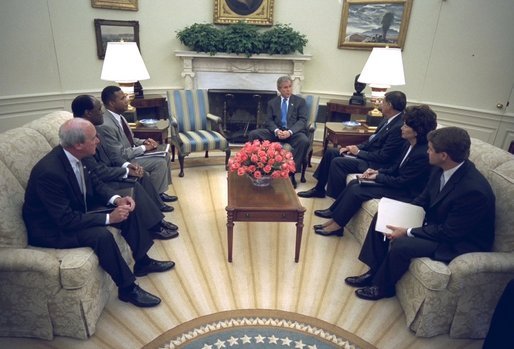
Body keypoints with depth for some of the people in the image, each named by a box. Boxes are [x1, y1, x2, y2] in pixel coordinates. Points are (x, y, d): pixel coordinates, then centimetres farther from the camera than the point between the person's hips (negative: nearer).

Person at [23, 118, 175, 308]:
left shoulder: (73, 155, -10)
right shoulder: (49, 172, -33)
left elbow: (95, 183, 5)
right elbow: (66, 220, -31)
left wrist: (117, 199, -12)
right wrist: (109, 218, -27)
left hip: (76, 211, 9)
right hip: (52, 229, -9)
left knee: (128, 208, 1)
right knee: (101, 234, -33)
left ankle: (142, 262, 13)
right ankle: (127, 288, -12)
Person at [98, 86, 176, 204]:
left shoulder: (118, 116, 2)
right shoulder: (106, 125, -27)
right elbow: (118, 155, -26)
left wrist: (143, 141, -3)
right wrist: (143, 148, -18)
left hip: (130, 152, 9)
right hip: (123, 161, -9)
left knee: (164, 156, 6)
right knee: (160, 162, -17)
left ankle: (160, 192, 13)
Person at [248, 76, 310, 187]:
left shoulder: (300, 101, 9)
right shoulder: (272, 102, 15)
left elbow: (302, 120, -3)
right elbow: (269, 120, 6)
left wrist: (290, 132, -21)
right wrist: (276, 131, -18)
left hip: (294, 132, -2)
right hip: (276, 131, 2)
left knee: (304, 141, -36)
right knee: (253, 134, -19)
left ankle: (291, 172, -26)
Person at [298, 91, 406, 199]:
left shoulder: (399, 127, -23)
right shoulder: (388, 120, 6)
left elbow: (383, 156, -23)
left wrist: (358, 152, -14)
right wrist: (356, 147, 0)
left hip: (375, 164, -10)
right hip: (368, 152, 10)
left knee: (337, 162, -23)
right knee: (330, 152, 6)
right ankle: (319, 189, 15)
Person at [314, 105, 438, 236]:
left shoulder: (423, 154, -27)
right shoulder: (410, 144, 0)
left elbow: (402, 182, -23)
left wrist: (378, 177, -13)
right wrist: (378, 171, -3)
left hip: (406, 193, -9)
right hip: (398, 182, 9)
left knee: (357, 190, -17)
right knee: (354, 183, -2)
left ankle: (336, 225, -4)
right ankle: (334, 212, 7)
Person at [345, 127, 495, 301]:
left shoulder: (473, 190, -32)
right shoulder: (442, 169, -9)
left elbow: (449, 233, -26)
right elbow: (424, 198, 5)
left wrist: (408, 232, -22)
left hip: (459, 241, -8)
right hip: (434, 222, 8)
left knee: (401, 244, -29)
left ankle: (382, 286, 0)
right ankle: (374, 271, 10)